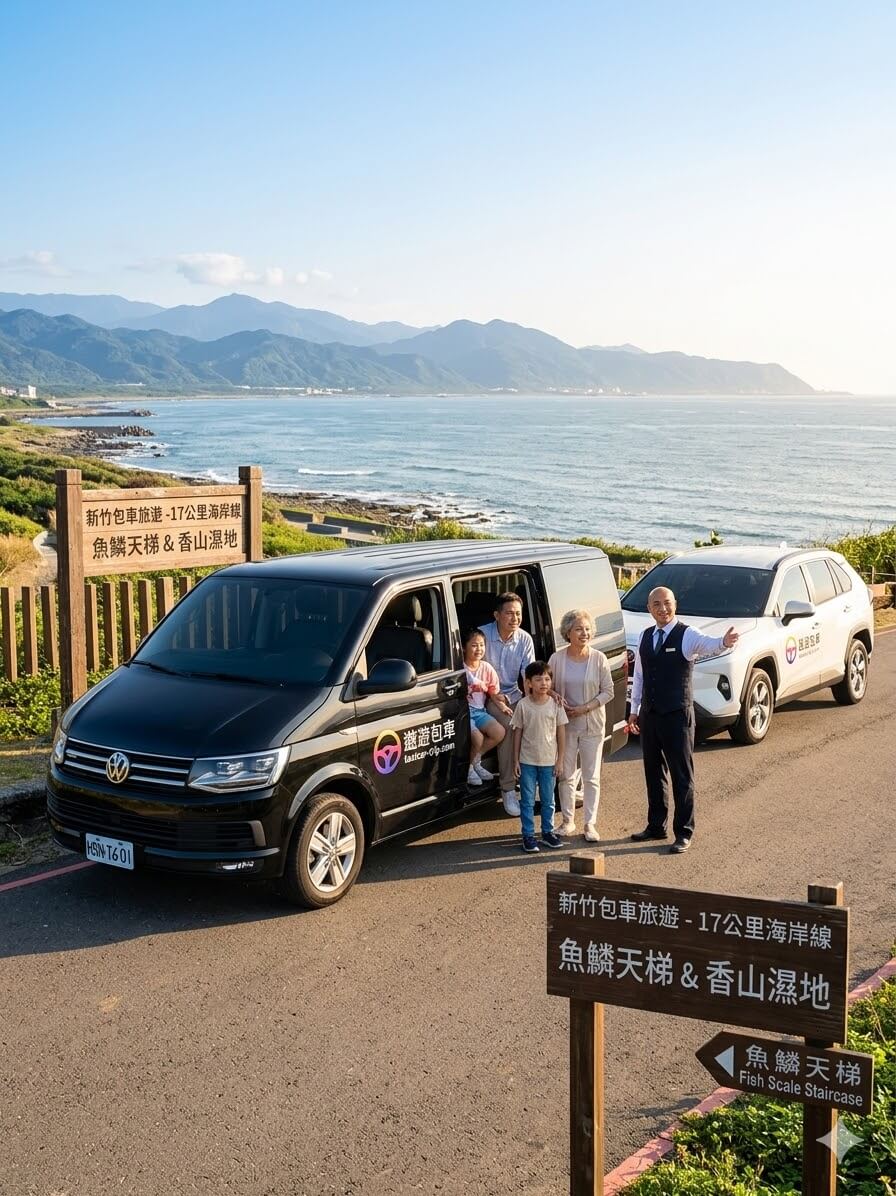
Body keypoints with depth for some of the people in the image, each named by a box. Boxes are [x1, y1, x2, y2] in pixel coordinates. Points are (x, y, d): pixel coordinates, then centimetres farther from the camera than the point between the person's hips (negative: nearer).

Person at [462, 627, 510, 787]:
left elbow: (494, 693, 9)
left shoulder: (487, 668, 6)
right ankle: (468, 766, 2)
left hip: (479, 710, 6)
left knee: (499, 733, -16)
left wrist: (502, 705, -9)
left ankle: (475, 760, 6)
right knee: (478, 738, -28)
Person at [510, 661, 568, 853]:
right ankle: (528, 835, 10)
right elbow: (518, 733, -1)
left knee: (548, 800, 12)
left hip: (548, 761, 1)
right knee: (527, 801, 4)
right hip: (527, 761, -1)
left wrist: (559, 760, 0)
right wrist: (516, 760, -2)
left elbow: (560, 733, 2)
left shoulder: (555, 705, -3)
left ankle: (547, 832, 25)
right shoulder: (523, 705, -6)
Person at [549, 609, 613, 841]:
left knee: (591, 777, 5)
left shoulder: (598, 659, -7)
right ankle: (568, 821, 21)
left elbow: (608, 691, -5)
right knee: (565, 775, 9)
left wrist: (584, 708, -15)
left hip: (592, 725, -1)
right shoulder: (557, 658, -4)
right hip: (565, 724, 1)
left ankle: (590, 824, 12)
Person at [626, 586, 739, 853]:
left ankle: (684, 833, 8)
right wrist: (634, 710, 15)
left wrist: (724, 642, -55)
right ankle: (656, 826, 29)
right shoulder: (646, 636, 8)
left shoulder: (687, 635, -10)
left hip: (677, 716, -6)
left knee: (682, 775, 0)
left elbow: (707, 644, -32)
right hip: (649, 715, 6)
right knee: (653, 772, 16)